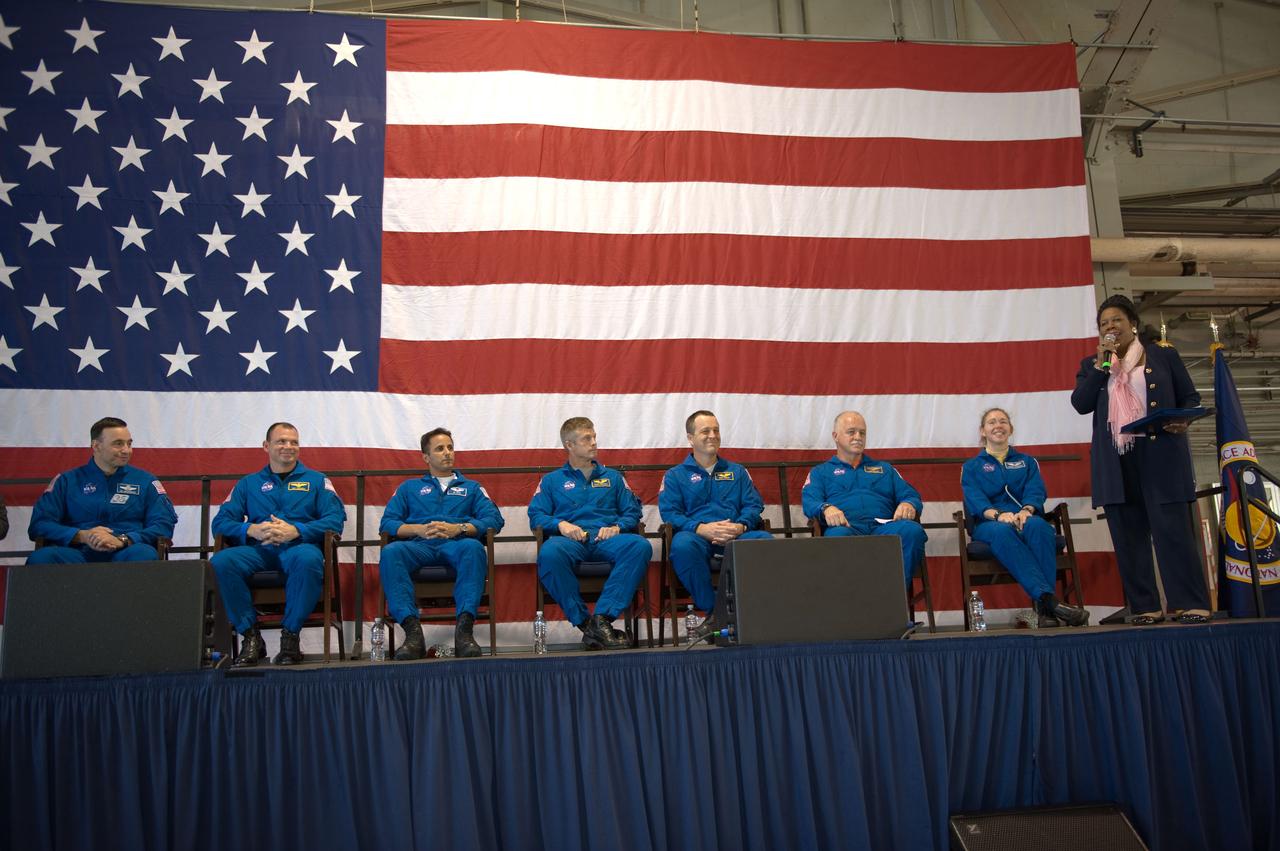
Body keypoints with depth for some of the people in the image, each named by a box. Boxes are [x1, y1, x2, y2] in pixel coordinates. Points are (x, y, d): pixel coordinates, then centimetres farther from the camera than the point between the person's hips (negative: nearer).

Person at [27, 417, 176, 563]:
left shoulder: (145, 481, 17)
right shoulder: (67, 481, 18)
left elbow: (165, 524, 3)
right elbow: (38, 525, 8)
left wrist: (122, 540, -14)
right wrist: (82, 536, -10)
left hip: (124, 553, -1)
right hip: (78, 553, 1)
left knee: (144, 555, -38)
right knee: (40, 557, -33)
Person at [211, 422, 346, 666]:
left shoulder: (316, 480, 18)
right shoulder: (248, 483, 24)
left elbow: (335, 520, 2)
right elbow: (221, 522, 11)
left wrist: (295, 531, -13)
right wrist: (252, 530, -10)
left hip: (298, 546, -2)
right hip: (258, 549, 2)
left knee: (308, 559, -40)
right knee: (220, 561, -31)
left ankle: (290, 636, -24)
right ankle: (250, 635, -19)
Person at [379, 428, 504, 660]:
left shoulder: (471, 487, 29)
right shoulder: (409, 488, 30)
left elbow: (494, 519, 12)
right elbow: (387, 523, 16)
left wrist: (458, 528, -6)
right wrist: (419, 529, -4)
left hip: (457, 544, 0)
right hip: (419, 545, 1)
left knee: (473, 547, -39)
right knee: (390, 552, -36)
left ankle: (464, 628, -48)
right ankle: (412, 630, -43)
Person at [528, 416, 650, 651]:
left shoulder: (613, 477, 28)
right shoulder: (551, 480, 24)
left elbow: (632, 511, 17)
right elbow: (536, 515, 12)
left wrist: (616, 527, -4)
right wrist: (560, 524, -8)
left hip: (606, 539, 1)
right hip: (570, 541, -1)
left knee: (640, 546, -34)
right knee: (549, 553, -39)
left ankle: (602, 618, -37)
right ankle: (584, 622, -31)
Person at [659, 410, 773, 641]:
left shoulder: (737, 471, 26)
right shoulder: (675, 475, 18)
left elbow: (754, 505, 13)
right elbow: (669, 512, 2)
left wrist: (740, 526, -12)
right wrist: (702, 528, -17)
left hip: (735, 536, 2)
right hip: (697, 535, -1)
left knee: (765, 540, -32)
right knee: (682, 544, -39)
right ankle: (713, 611, -24)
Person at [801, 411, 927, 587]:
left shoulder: (884, 468, 35)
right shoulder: (820, 472, 27)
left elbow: (911, 496, 23)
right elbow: (809, 502, 8)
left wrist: (909, 505, -4)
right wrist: (826, 508, -17)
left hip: (883, 526, 2)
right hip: (846, 527, -2)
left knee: (912, 530, -34)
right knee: (837, 536, -41)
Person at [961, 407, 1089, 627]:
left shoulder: (1027, 462, 26)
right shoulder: (971, 467, 20)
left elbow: (1036, 491, 5)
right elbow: (974, 499, 0)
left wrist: (1026, 510, -20)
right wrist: (999, 514, -23)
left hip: (1025, 519, 1)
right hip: (989, 524, -1)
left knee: (1037, 525, -37)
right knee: (1002, 532, -39)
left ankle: (1044, 607, -45)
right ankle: (1048, 598, -52)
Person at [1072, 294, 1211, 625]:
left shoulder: (1164, 356, 10)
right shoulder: (1092, 365, 15)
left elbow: (1190, 397, 11)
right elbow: (1080, 404, 1)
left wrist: (1183, 421, -10)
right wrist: (1102, 364, -5)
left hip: (1161, 456, -2)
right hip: (1116, 462, 3)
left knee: (1172, 529, -7)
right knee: (1129, 535, 2)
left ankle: (1192, 604, -3)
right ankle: (1145, 607, 7)